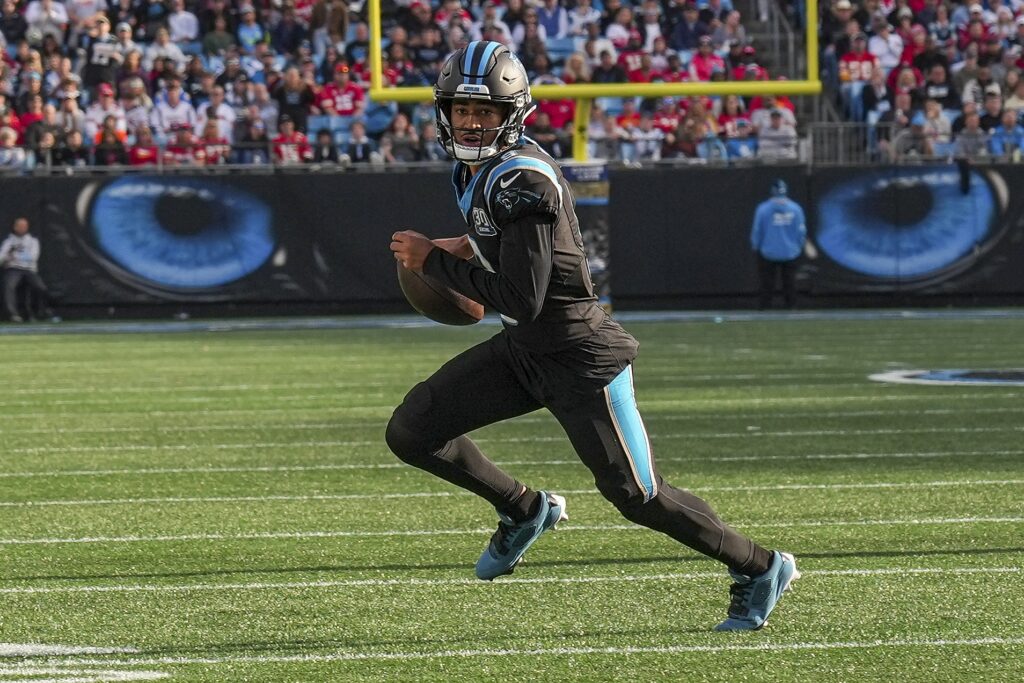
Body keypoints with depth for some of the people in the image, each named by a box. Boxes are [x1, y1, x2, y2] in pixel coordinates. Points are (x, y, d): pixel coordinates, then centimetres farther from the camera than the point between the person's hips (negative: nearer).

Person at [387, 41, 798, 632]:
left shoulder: (522, 181, -25)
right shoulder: (475, 172, 4)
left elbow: (522, 300, -28)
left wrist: (436, 262, -21)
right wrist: (472, 252, 9)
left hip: (580, 356, -9)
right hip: (524, 348, 9)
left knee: (637, 494, -1)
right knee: (412, 433, 0)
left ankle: (760, 568, 19)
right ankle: (524, 510, 23)